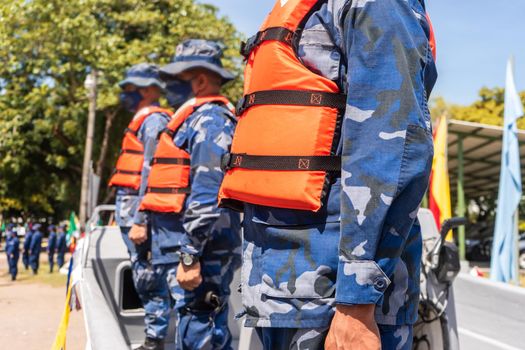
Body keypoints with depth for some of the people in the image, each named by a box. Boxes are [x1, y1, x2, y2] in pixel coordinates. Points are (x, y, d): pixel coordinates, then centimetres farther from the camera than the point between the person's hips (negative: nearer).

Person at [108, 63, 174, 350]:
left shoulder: (153, 120, -8)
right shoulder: (144, 120, 23)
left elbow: (151, 170, -18)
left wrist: (139, 216, -23)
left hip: (138, 206, -10)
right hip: (130, 206, 10)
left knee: (147, 275, -8)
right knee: (145, 276, 12)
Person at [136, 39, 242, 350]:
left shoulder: (209, 119, -11)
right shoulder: (202, 117, 21)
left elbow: (206, 197, -22)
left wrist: (190, 255, -23)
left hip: (199, 250, -10)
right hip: (190, 246, 10)